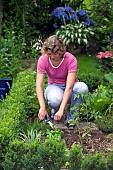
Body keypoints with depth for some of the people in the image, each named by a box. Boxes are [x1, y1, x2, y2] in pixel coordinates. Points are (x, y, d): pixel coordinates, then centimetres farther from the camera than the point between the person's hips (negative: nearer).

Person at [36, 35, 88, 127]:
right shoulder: (43, 60, -18)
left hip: (69, 87, 0)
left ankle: (71, 118, -16)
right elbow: (39, 85, -22)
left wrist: (61, 110, -40)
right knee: (54, 99, -39)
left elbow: (69, 87, -31)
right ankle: (54, 111, 0)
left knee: (82, 88, -37)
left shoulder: (71, 60, -25)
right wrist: (42, 108, -36)